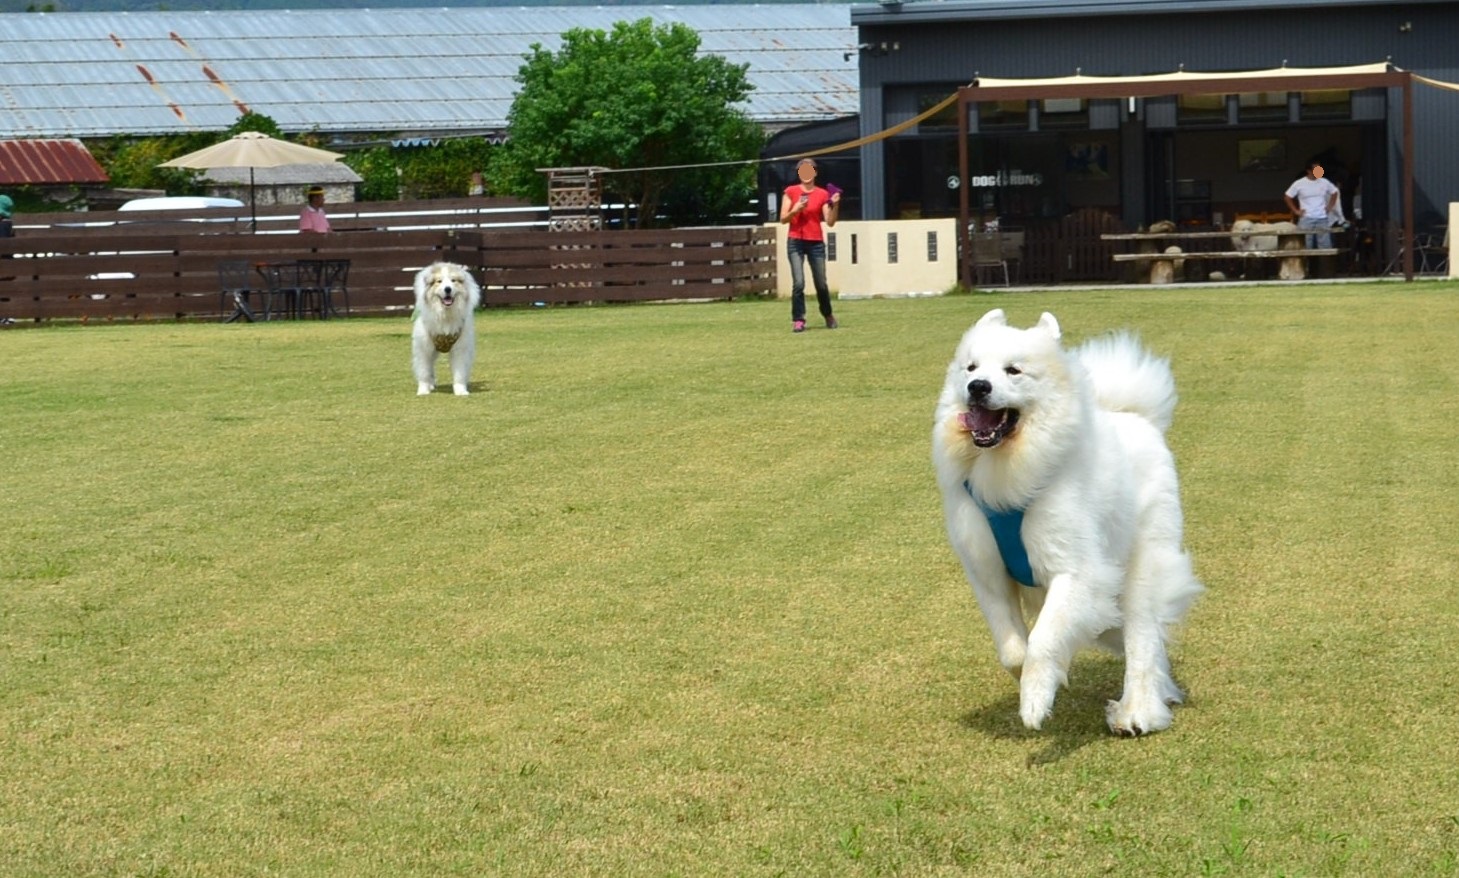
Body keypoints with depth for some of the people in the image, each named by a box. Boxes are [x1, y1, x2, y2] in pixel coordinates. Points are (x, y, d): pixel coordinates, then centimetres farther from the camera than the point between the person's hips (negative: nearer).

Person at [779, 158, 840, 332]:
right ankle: (798, 320, -7)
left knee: (821, 284, 6)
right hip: (795, 242, -1)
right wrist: (796, 209, -17)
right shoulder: (791, 192, 2)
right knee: (798, 283, -14)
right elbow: (783, 219, 0)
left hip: (816, 243, 1)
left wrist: (835, 205, -14)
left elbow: (830, 222, 0)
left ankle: (828, 316, 30)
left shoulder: (823, 194, 3)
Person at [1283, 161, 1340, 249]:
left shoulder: (1324, 182, 4)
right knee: (1306, 246, -4)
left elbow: (1334, 192, 20)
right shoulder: (1299, 184, -4)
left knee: (1325, 246, 0)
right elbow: (1287, 197, 3)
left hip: (1322, 218, 3)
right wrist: (1296, 211, -1)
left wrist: (1330, 207, 10)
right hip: (1306, 219, -3)